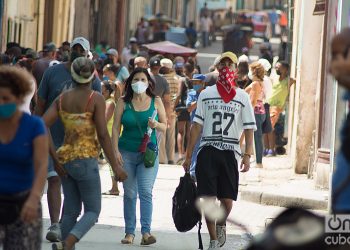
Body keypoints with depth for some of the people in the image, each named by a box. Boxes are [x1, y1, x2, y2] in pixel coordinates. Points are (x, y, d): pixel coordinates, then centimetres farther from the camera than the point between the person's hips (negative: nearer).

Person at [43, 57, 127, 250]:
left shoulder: (62, 99, 5)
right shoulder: (95, 99, -9)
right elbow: (103, 135, -15)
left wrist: (55, 158, 1)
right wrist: (115, 166, -10)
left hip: (65, 159, 5)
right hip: (86, 159, -5)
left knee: (70, 211, 13)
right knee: (92, 211, 3)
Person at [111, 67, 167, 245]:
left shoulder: (156, 102, 5)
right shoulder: (123, 103, 4)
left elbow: (164, 127, 11)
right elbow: (116, 128, 2)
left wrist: (156, 125, -12)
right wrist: (116, 151, -7)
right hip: (127, 152, 1)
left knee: (145, 191, -12)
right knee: (129, 193, 4)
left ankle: (146, 232, -15)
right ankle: (129, 232, 10)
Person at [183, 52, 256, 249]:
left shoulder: (242, 97, 8)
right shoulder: (206, 94, 10)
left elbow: (249, 128, 5)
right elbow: (197, 126, 8)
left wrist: (248, 154, -7)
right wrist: (189, 155, 4)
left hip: (230, 152, 0)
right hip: (207, 151, 0)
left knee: (227, 199, -1)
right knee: (208, 198, -6)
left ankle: (221, 225, 30)